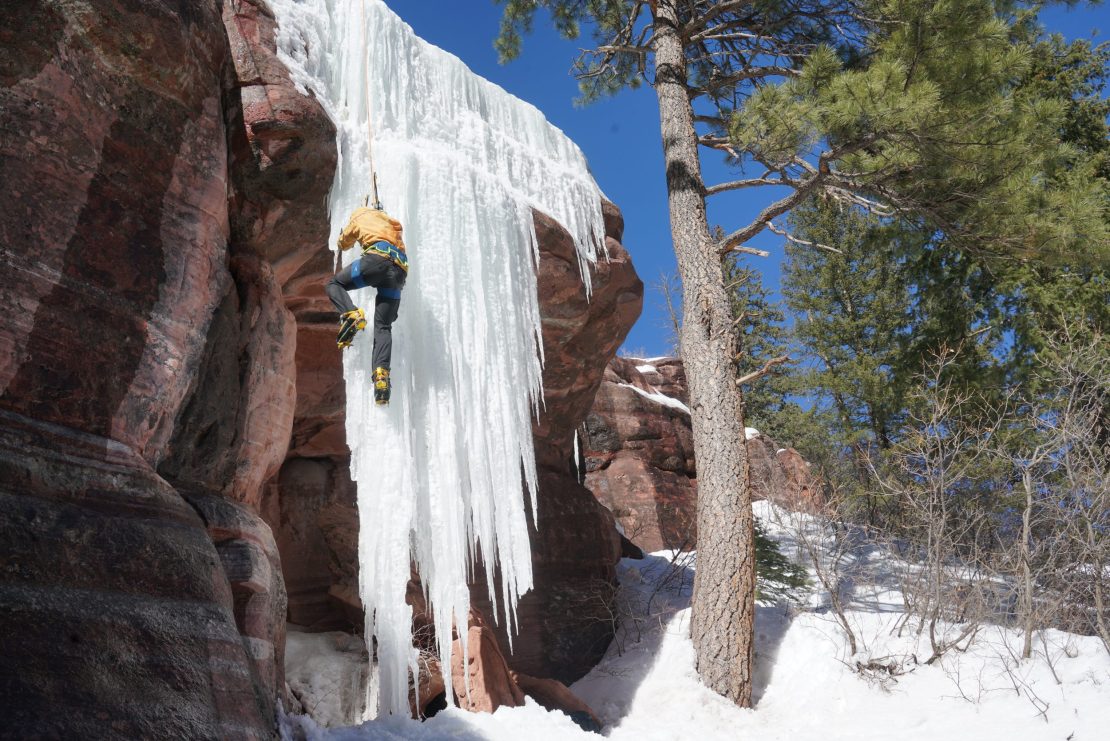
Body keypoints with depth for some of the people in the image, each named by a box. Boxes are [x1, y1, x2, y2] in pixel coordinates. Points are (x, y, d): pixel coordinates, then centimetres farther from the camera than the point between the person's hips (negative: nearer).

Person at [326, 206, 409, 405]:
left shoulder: (361, 217, 24)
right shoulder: (392, 223, 38)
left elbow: (343, 243, 39)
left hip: (379, 258, -5)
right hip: (400, 271, 5)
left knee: (334, 284, 13)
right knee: (383, 327, 3)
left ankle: (351, 314, -17)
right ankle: (381, 372, -18)